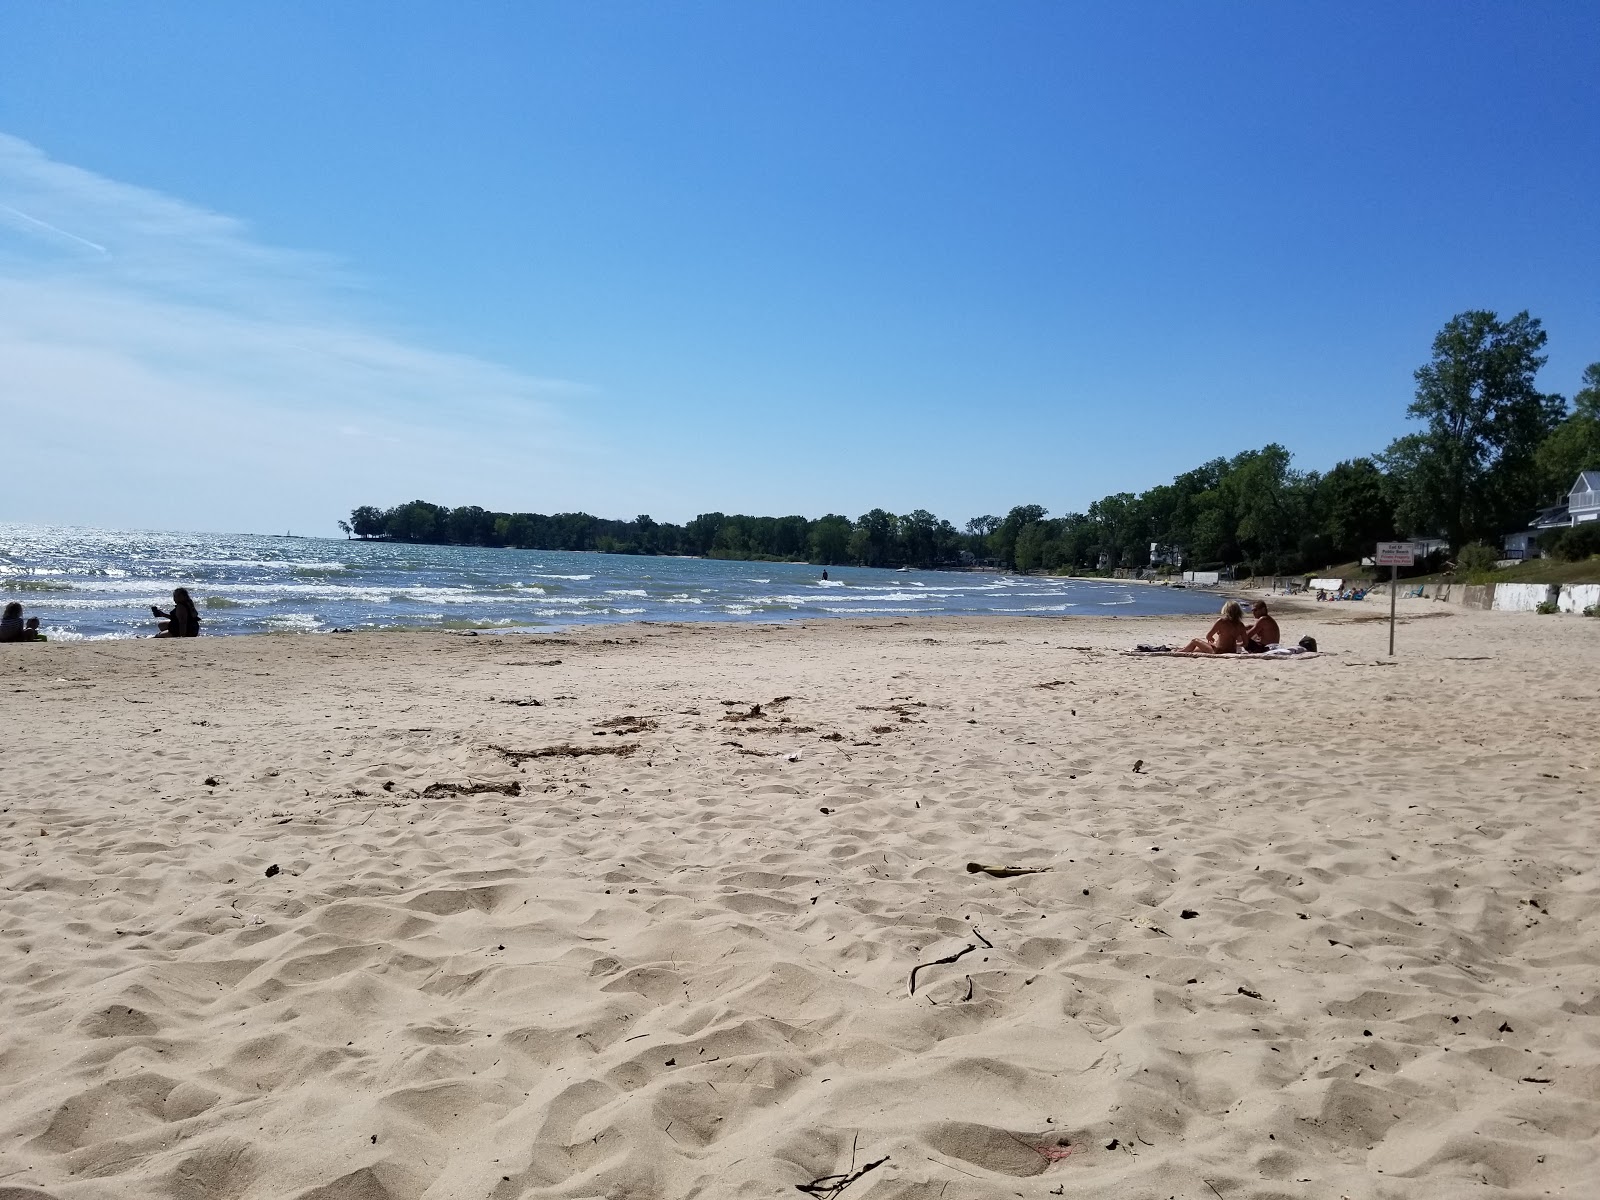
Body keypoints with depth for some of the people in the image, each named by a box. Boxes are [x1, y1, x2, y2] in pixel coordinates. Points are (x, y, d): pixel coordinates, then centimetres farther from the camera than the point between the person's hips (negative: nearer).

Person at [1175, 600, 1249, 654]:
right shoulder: (1240, 625, -4)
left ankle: (1181, 651, 44)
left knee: (1195, 641, 20)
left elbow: (1208, 636, -8)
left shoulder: (1221, 621, -15)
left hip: (1217, 651, -5)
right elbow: (1245, 643, 1)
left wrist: (1212, 640, 14)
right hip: (1232, 651, 5)